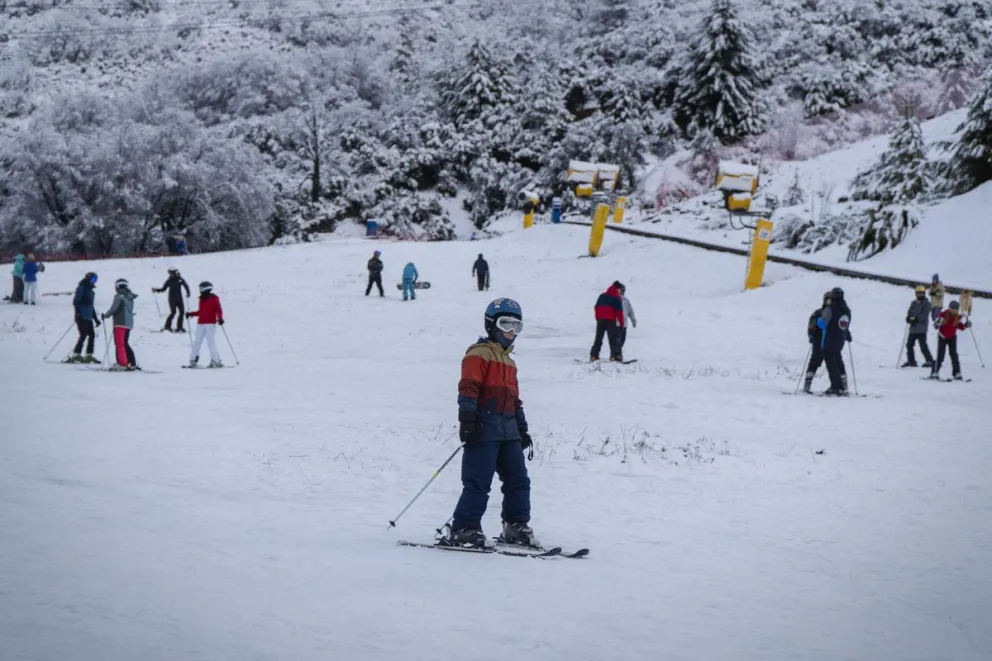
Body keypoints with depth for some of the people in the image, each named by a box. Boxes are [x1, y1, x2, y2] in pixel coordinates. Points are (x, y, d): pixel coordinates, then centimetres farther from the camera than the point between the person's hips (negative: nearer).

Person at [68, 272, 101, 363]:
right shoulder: (82, 288, -5)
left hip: (88, 317, 9)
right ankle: (76, 355, -16)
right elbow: (76, 301, -15)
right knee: (83, 335, -14)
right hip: (82, 317, -9)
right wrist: (78, 313, -26)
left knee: (92, 335, 5)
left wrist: (96, 319, 26)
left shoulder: (89, 290, 22)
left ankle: (88, 355, 9)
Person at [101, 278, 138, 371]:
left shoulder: (119, 296, -10)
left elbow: (114, 308, -14)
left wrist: (105, 315, 2)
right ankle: (132, 364, 13)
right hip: (129, 323, 8)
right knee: (125, 343, 15)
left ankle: (122, 363, -14)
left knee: (119, 344, -7)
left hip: (120, 323, -8)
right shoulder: (130, 298, 13)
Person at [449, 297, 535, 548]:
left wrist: (522, 429, 24)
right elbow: (468, 387, -13)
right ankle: (464, 529, -7)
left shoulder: (509, 361, 25)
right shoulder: (479, 354, -3)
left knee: (518, 479, 7)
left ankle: (517, 526, 16)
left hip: (508, 430, 8)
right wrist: (467, 419, -22)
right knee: (478, 482, -10)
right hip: (484, 429, -8)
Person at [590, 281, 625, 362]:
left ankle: (594, 355, 6)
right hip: (611, 321, -5)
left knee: (598, 338, 10)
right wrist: (621, 322, -5)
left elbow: (596, 308, 14)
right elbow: (619, 311, -9)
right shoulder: (617, 298, -4)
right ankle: (615, 355, -15)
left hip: (600, 320, 5)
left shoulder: (602, 296, 13)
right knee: (613, 338, -4)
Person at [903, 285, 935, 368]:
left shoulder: (927, 304, -4)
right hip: (913, 328, 7)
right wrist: (908, 318, -13)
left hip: (921, 329, -7)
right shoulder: (913, 303, 14)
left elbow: (924, 315, -14)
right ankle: (911, 361, 19)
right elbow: (910, 313, 9)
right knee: (909, 344, 8)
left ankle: (930, 361, -2)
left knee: (923, 346, -9)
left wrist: (917, 318, -27)